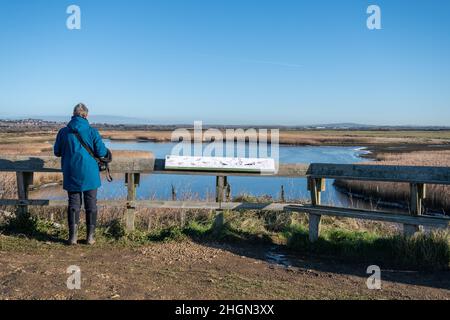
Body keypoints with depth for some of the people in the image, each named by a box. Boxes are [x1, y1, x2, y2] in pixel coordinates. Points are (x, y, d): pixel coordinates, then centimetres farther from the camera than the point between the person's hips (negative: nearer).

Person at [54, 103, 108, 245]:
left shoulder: (64, 132, -2)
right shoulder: (92, 132, -8)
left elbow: (57, 152, 6)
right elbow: (101, 152, -8)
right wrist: (105, 150, 14)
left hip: (71, 175, 2)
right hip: (89, 174, -1)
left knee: (73, 204, 11)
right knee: (91, 204, 9)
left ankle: (73, 236, 10)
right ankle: (90, 236, 13)